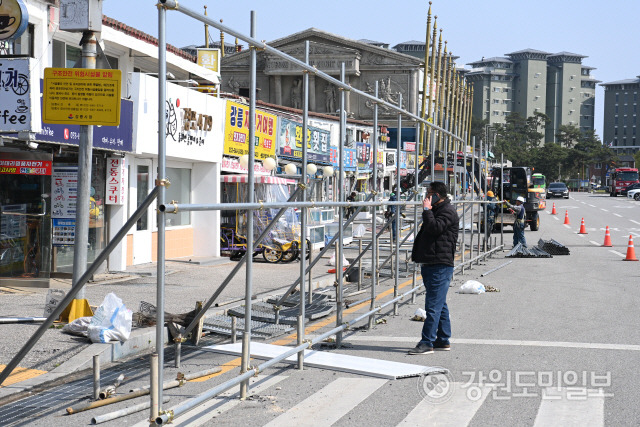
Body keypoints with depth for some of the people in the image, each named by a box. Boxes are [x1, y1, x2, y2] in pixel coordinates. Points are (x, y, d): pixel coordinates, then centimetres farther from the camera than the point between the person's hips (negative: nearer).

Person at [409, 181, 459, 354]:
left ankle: (427, 343, -12)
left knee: (433, 305, -11)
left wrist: (426, 210, -15)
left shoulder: (448, 211, -10)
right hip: (431, 264, 11)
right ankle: (443, 340, 20)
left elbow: (435, 228, -25)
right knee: (439, 304, 14)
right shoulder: (436, 210, 22)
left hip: (440, 266, -11)